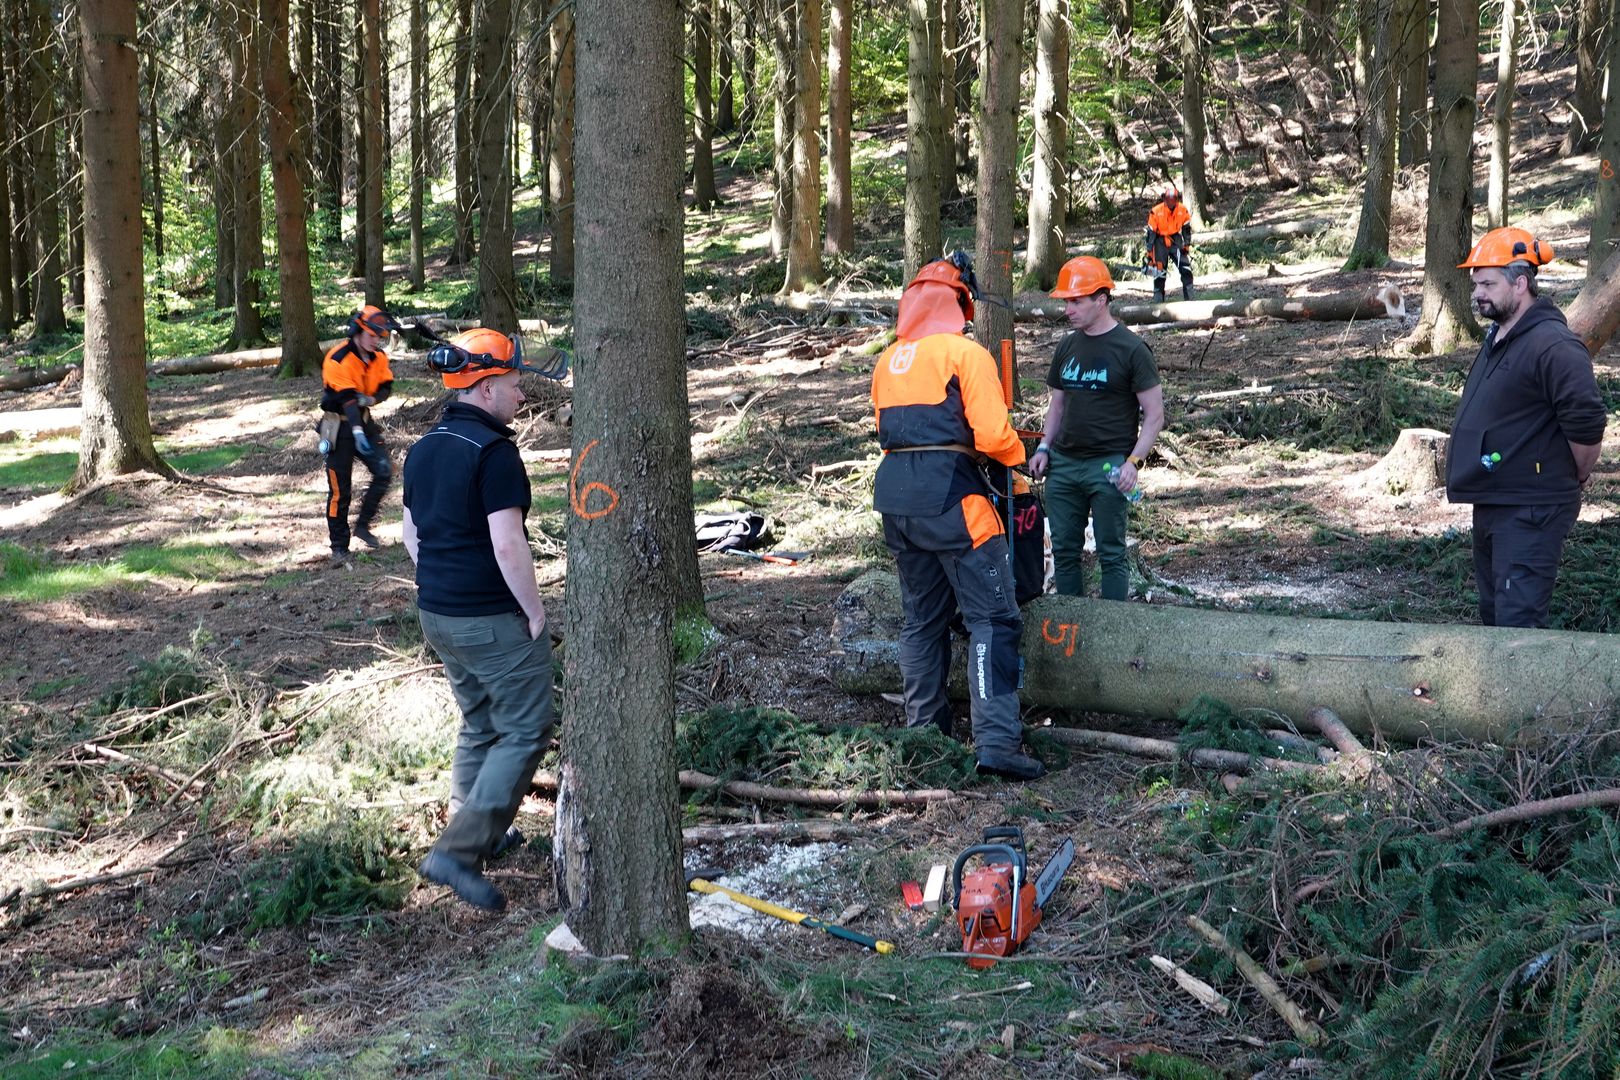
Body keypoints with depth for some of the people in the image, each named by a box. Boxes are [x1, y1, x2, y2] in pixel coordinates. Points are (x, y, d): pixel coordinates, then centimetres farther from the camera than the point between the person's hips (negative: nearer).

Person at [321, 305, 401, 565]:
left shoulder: (379, 357, 0)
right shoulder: (338, 359, -22)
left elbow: (386, 387, 1)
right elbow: (346, 399, -30)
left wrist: (370, 399, -22)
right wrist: (357, 432, -40)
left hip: (364, 419, 6)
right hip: (340, 424, -6)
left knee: (384, 471, -7)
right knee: (340, 488, -3)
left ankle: (363, 524, 10)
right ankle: (339, 547, 6)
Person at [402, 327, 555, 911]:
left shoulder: (423, 449, 8)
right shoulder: (493, 452, -18)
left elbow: (411, 534, 16)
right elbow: (508, 545, -22)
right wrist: (536, 613, -12)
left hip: (437, 615, 9)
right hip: (493, 621, -9)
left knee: (478, 725, 22)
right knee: (523, 732, 1)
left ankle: (481, 833, 33)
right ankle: (458, 850, -7)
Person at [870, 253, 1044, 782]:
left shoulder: (887, 361, 16)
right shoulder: (965, 353, -6)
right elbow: (992, 435, -12)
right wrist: (1018, 454, 7)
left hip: (895, 499, 7)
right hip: (950, 498, -7)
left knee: (921, 619, 19)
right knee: (992, 619, -4)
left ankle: (923, 729, 24)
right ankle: (996, 742, -12)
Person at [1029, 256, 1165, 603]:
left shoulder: (1131, 349, -6)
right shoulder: (1067, 346, 11)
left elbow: (1154, 415, -6)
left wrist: (1134, 461, -16)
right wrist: (1044, 447, 6)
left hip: (1108, 466, -6)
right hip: (1063, 463, 6)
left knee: (1111, 552, 0)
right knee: (1064, 549, 8)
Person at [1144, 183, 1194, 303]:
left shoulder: (1183, 210, -7)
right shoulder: (1156, 212, -17)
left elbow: (1186, 228, 6)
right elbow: (1151, 232, -13)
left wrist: (1187, 245, 3)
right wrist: (1149, 254, -14)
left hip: (1175, 240, 3)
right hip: (1160, 241, -3)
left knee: (1186, 269, -6)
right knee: (1159, 273, -4)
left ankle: (1189, 299, -1)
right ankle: (1158, 301, 3)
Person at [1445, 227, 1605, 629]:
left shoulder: (1553, 346, -20)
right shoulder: (1498, 337, 13)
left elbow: (1586, 425, -23)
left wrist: (1576, 478, -8)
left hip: (1531, 512, -10)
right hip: (1491, 504, 10)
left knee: (1517, 621, -12)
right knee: (1493, 611, 19)